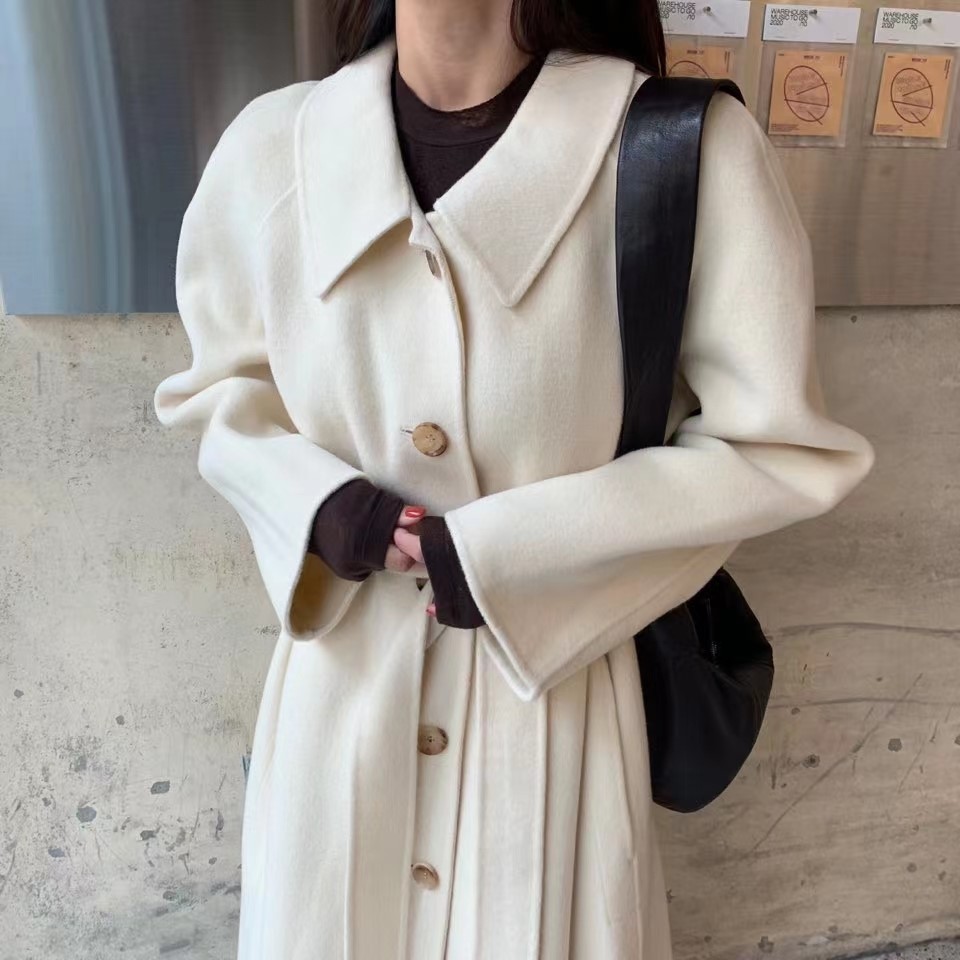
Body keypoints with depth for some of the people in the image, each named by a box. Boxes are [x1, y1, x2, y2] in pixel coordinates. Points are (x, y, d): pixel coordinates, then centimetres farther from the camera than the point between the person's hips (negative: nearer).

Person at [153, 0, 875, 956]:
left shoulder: (693, 152, -18)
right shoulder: (271, 147, -8)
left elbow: (778, 447, -11)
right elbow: (217, 388, 7)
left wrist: (506, 553, -18)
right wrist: (314, 501, -14)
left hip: (550, 688, -2)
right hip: (342, 681, 3)